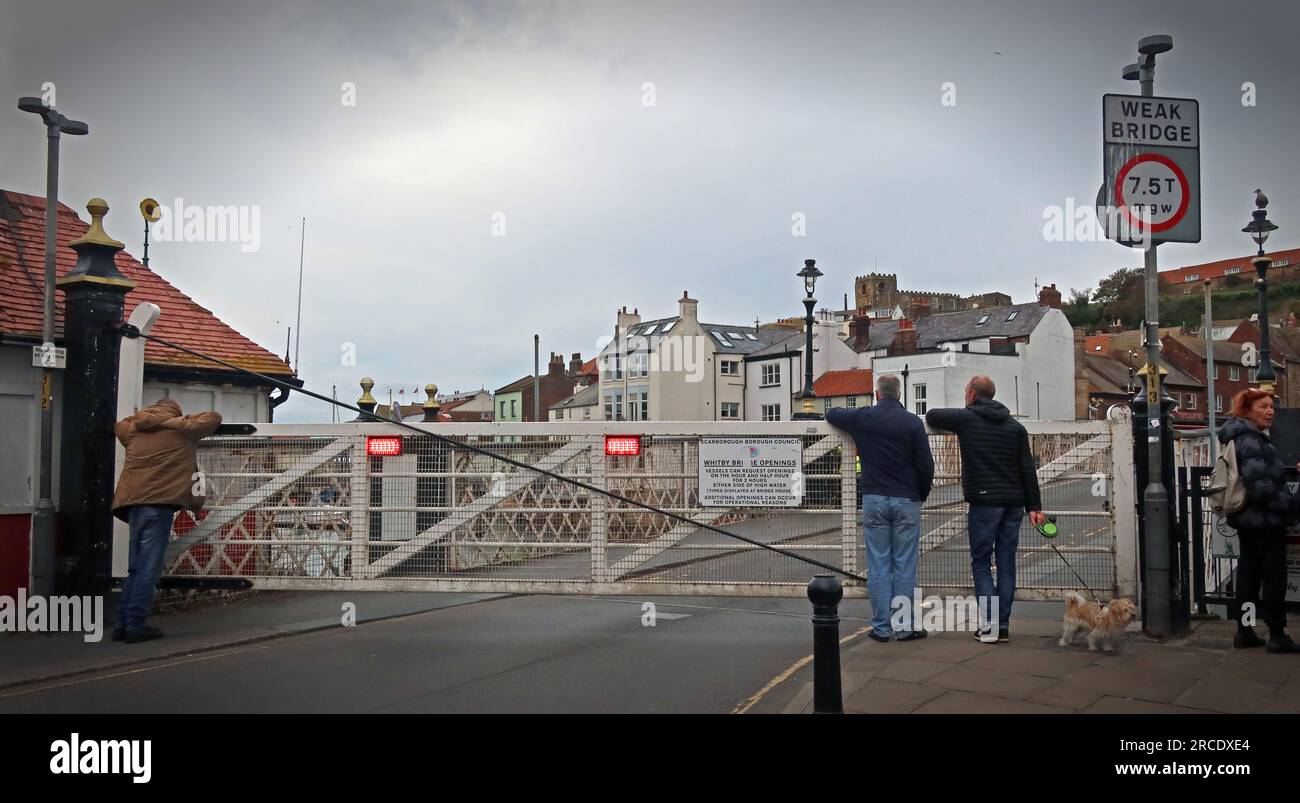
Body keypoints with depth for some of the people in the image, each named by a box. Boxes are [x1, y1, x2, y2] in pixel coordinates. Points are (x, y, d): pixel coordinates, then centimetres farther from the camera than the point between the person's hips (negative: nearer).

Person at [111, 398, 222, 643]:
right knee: (148, 569, -5)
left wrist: (141, 417, 38)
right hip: (159, 502, -6)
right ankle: (135, 626, -6)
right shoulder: (181, 430, 5)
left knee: (136, 568, 14)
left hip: (134, 501, 6)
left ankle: (123, 624, 14)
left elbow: (120, 425, 41)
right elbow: (214, 417, 17)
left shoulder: (134, 429, 19)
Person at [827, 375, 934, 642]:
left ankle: (881, 627, 8)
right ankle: (905, 627, 8)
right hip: (906, 501, -1)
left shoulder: (862, 418, 1)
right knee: (905, 566, 4)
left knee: (878, 566, 5)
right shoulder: (913, 422, -4)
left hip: (874, 500, 1)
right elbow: (926, 465, -3)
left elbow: (831, 414, 19)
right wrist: (921, 495, 12)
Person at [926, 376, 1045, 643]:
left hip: (984, 503, -4)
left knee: (981, 563, 3)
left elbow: (931, 416, 14)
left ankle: (989, 624, -6)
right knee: (1006, 563, 8)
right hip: (1013, 504, 4)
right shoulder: (1015, 426, 11)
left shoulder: (965, 418, -2)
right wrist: (1034, 506, 6)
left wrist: (957, 429, 31)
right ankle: (1003, 625, 10)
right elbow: (1028, 469, 6)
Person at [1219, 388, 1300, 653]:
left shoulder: (1244, 437, 13)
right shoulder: (1251, 441, -18)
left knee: (1248, 575, 13)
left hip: (1249, 520, 10)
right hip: (1264, 521, -10)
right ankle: (1277, 635, 6)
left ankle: (1244, 632, 19)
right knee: (1275, 577, -1)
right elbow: (1261, 487, -25)